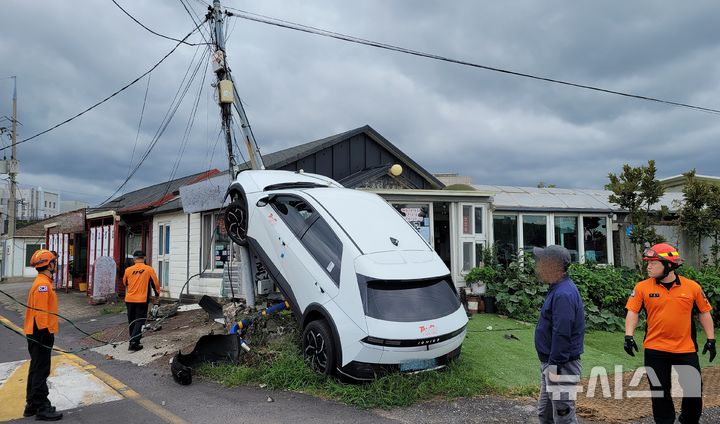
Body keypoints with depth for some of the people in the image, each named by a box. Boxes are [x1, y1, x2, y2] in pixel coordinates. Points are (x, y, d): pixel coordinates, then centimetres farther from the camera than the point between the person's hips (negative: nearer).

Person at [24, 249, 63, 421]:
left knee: (36, 369, 17)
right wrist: (45, 332, -22)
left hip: (37, 334, 11)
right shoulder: (43, 284, -19)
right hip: (41, 334, -11)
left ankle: (33, 405, 27)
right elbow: (40, 312, -23)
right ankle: (42, 408, 2)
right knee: (41, 371, -4)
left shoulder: (43, 282, 13)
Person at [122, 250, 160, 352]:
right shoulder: (149, 269, -6)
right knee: (139, 321, 1)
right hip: (142, 300, -3)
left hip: (129, 300, 3)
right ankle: (133, 344, -9)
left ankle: (134, 342, 23)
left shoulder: (128, 270, 1)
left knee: (131, 322, 15)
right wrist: (157, 295, 17)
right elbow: (155, 284, 1)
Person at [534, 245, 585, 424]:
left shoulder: (563, 294, -23)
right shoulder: (558, 288, 10)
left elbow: (561, 335, -26)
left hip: (561, 367, -11)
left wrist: (554, 368, -23)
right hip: (550, 363, 11)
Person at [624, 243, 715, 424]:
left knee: (694, 389, 9)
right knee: (660, 391, 9)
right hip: (655, 349, 0)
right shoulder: (642, 287, -4)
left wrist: (711, 339, 5)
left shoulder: (692, 287, -3)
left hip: (686, 349, 1)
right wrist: (629, 336, -14)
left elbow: (704, 312, 7)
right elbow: (633, 312, -4)